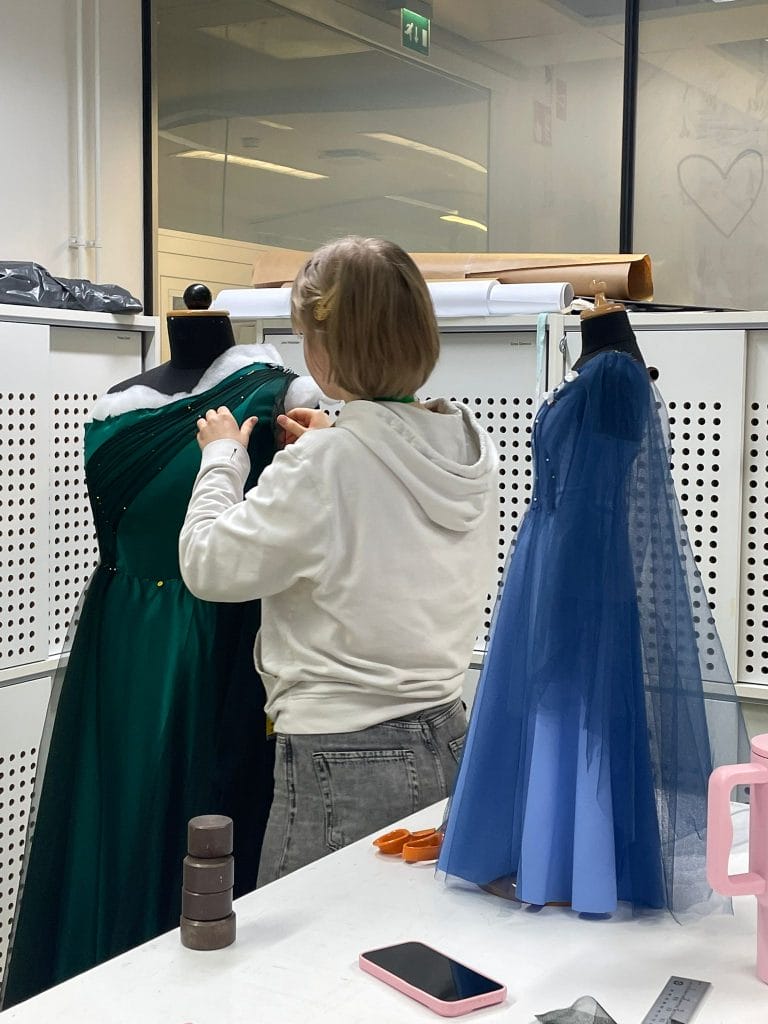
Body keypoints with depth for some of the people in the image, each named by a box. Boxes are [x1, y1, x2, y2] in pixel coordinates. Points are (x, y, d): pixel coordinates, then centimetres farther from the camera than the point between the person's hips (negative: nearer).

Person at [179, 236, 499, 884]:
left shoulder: (325, 465, -20)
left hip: (345, 766, -7)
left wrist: (222, 458, 4)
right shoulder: (472, 448, 2)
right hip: (447, 746, 8)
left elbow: (208, 567, -10)